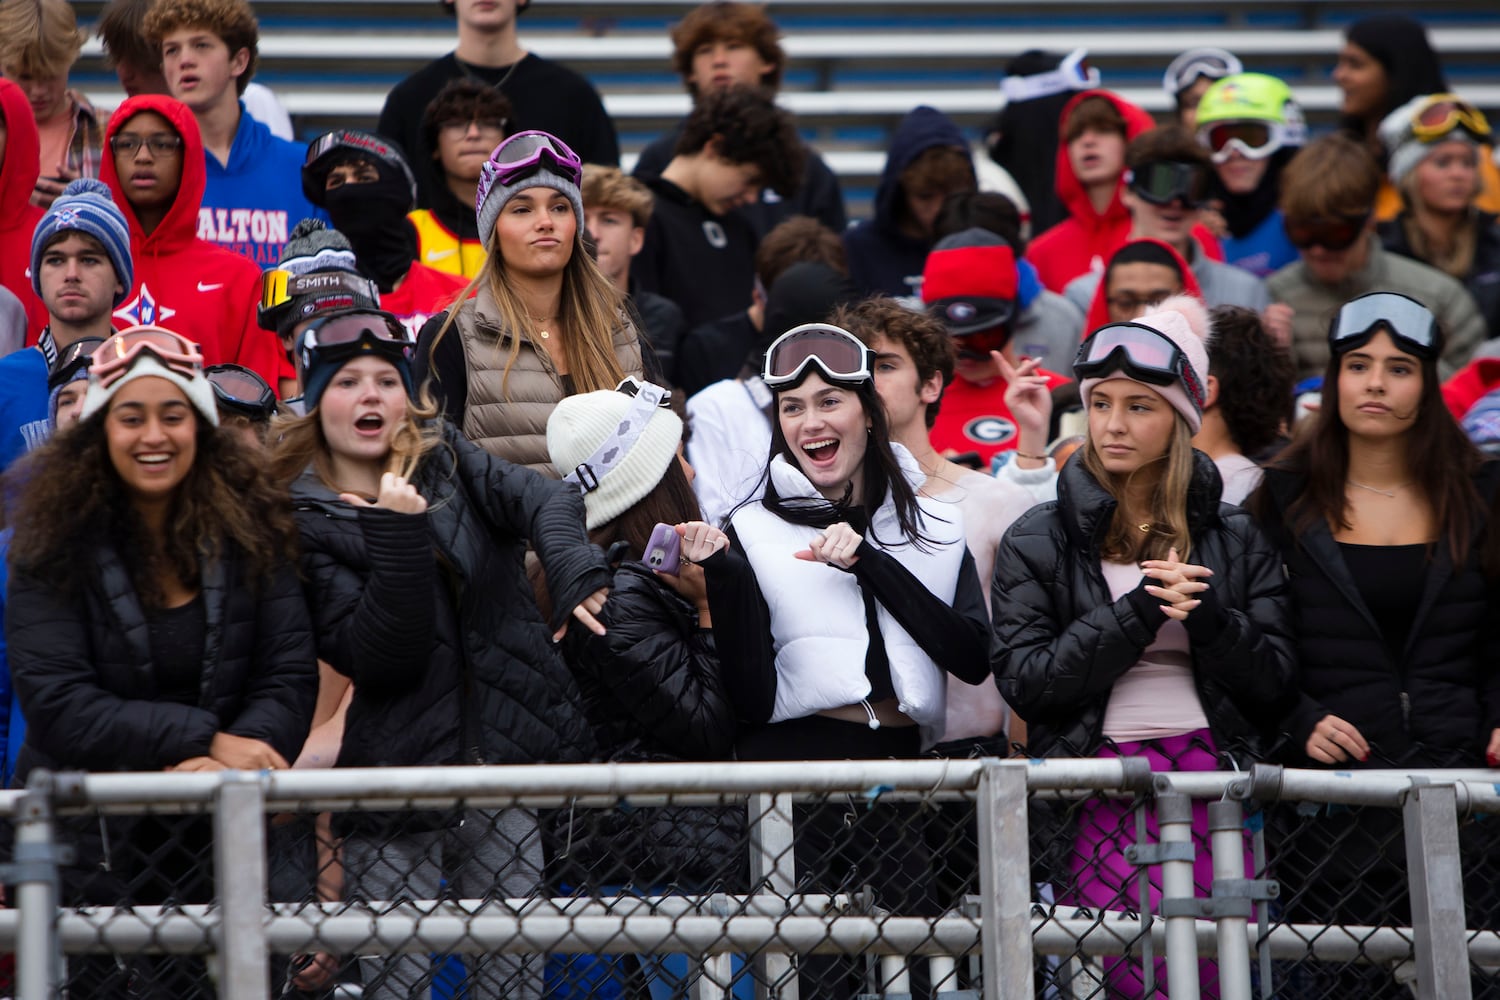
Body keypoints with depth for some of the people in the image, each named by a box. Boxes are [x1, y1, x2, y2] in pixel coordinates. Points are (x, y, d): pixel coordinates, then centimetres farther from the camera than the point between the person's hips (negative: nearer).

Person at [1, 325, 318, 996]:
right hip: (89, 836, -2)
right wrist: (203, 740, -20)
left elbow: (290, 677, -4)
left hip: (220, 837, 2)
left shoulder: (251, 532, 2)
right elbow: (55, 704, -13)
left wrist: (231, 761, -23)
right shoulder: (55, 544, -4)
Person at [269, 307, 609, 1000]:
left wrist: (577, 577, -31)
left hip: (505, 763, 3)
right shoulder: (304, 521, -2)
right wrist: (397, 534, -21)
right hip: (395, 778, -3)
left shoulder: (445, 461, 9)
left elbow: (545, 501, -11)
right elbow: (376, 657, -13)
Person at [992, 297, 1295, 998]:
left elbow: (1274, 681, 7)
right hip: (1099, 798, -2)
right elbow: (1023, 682, -3)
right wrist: (1139, 614, -10)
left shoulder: (1234, 539, 13)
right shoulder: (1037, 541, 8)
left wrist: (1207, 615, -11)